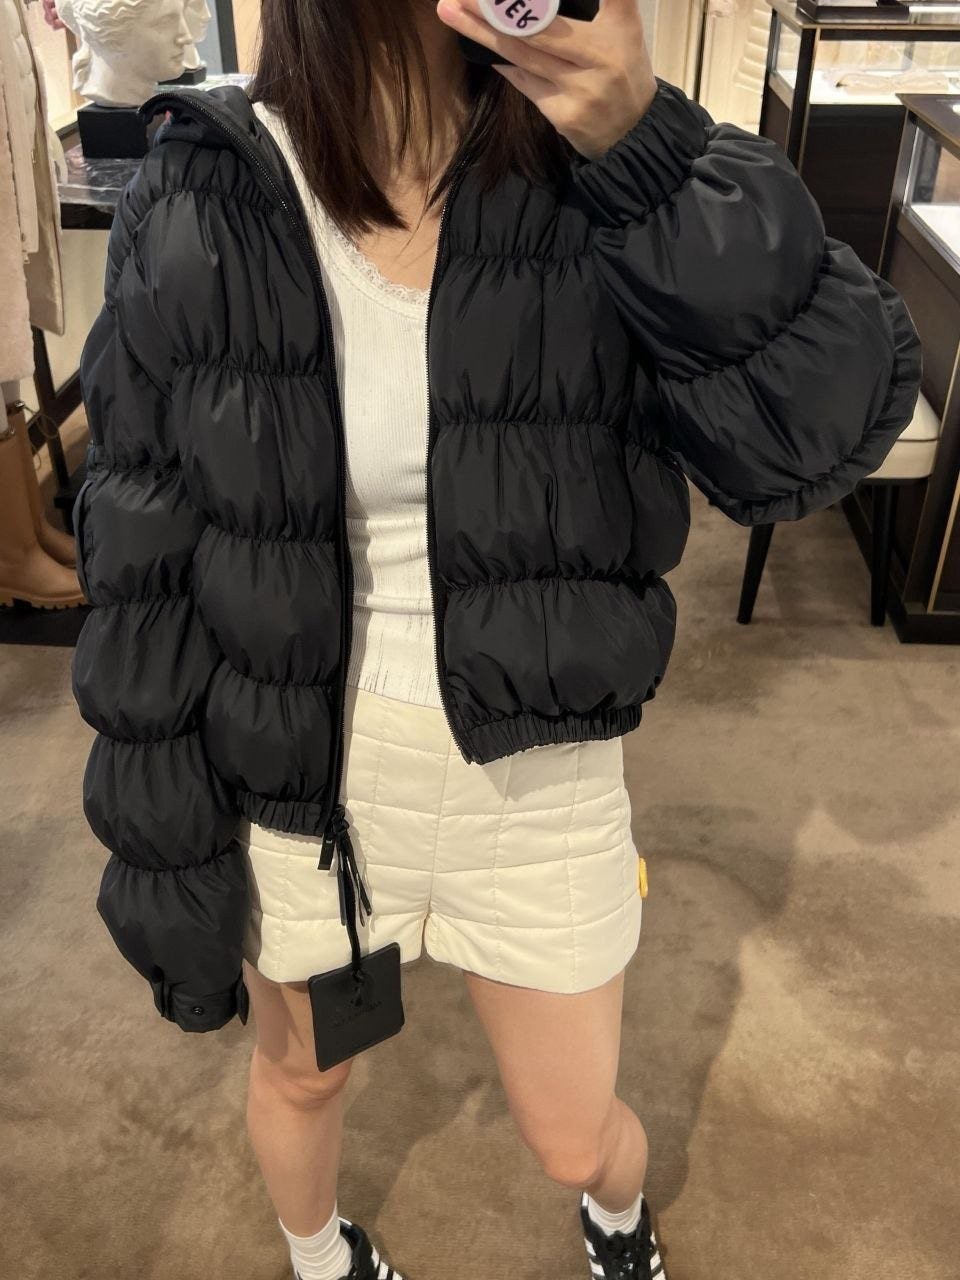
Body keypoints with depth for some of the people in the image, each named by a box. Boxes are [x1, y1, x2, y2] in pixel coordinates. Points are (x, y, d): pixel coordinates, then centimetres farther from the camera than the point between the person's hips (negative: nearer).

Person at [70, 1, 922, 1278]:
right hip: (294, 780, 1)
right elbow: (145, 568, -8)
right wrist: (168, 858, -4)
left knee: (575, 1140, 20)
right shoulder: (200, 205, -13)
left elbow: (825, 430, -23)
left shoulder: (589, 173, -12)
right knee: (299, 1077, 27)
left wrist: (642, 143, -34)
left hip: (536, 781, 0)